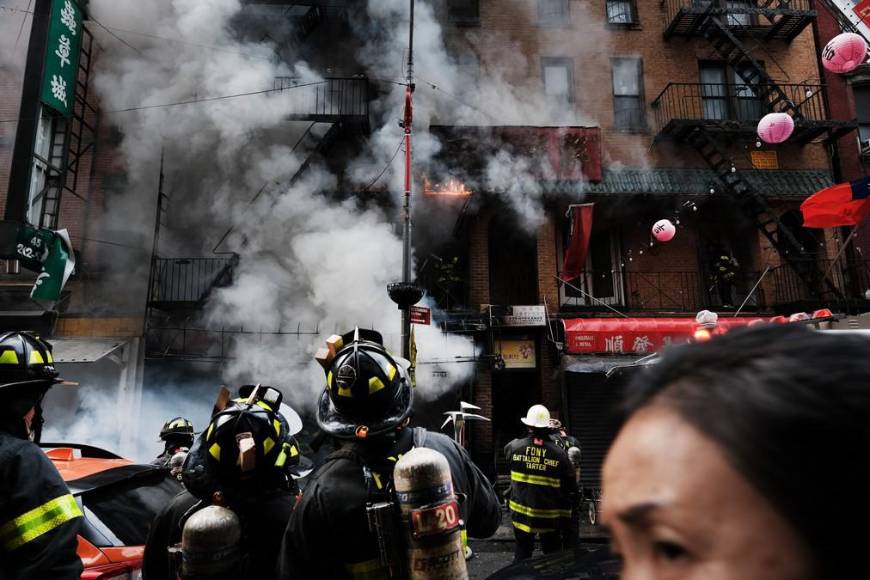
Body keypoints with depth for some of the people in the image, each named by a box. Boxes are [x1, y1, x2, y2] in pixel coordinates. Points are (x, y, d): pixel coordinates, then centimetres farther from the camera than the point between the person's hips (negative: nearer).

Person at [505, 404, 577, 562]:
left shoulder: (514, 447, -12)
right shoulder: (559, 453, -15)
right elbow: (570, 487, -9)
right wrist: (567, 513, 3)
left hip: (521, 513, 1)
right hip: (550, 517, -1)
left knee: (522, 551, 16)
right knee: (552, 554, 15)